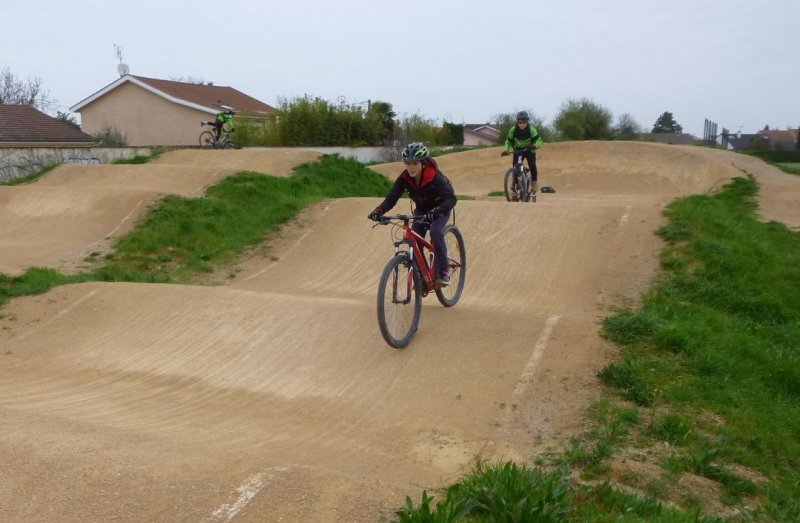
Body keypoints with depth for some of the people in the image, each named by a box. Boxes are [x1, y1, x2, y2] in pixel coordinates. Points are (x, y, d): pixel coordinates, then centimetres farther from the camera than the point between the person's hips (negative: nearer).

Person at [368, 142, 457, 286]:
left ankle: (443, 273, -21)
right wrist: (378, 211, -42)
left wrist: (435, 213, -59)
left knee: (435, 232, -30)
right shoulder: (404, 178, -20)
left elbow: (451, 198, -42)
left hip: (440, 208, -5)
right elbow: (391, 198, -23)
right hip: (421, 209, 5)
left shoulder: (435, 177, -33)